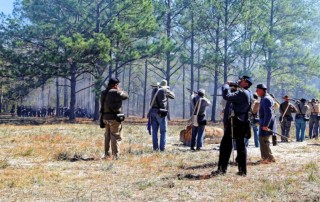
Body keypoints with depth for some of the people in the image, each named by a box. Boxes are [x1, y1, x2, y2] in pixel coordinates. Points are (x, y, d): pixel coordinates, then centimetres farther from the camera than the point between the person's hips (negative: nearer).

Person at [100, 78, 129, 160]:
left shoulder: (103, 93, 8)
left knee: (107, 136, 16)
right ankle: (115, 156, -1)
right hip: (114, 117, -7)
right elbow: (126, 96, -4)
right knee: (116, 136, -1)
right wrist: (120, 90, 12)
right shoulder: (115, 92, -14)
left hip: (105, 117, 7)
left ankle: (106, 154, 21)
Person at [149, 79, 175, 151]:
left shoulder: (154, 90, 10)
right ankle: (162, 147, -3)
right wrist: (168, 90, 28)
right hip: (161, 113, -5)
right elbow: (173, 96, 11)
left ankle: (155, 147, 6)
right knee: (163, 131, 2)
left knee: (154, 131, 8)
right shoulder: (165, 90, -4)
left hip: (153, 112, 5)